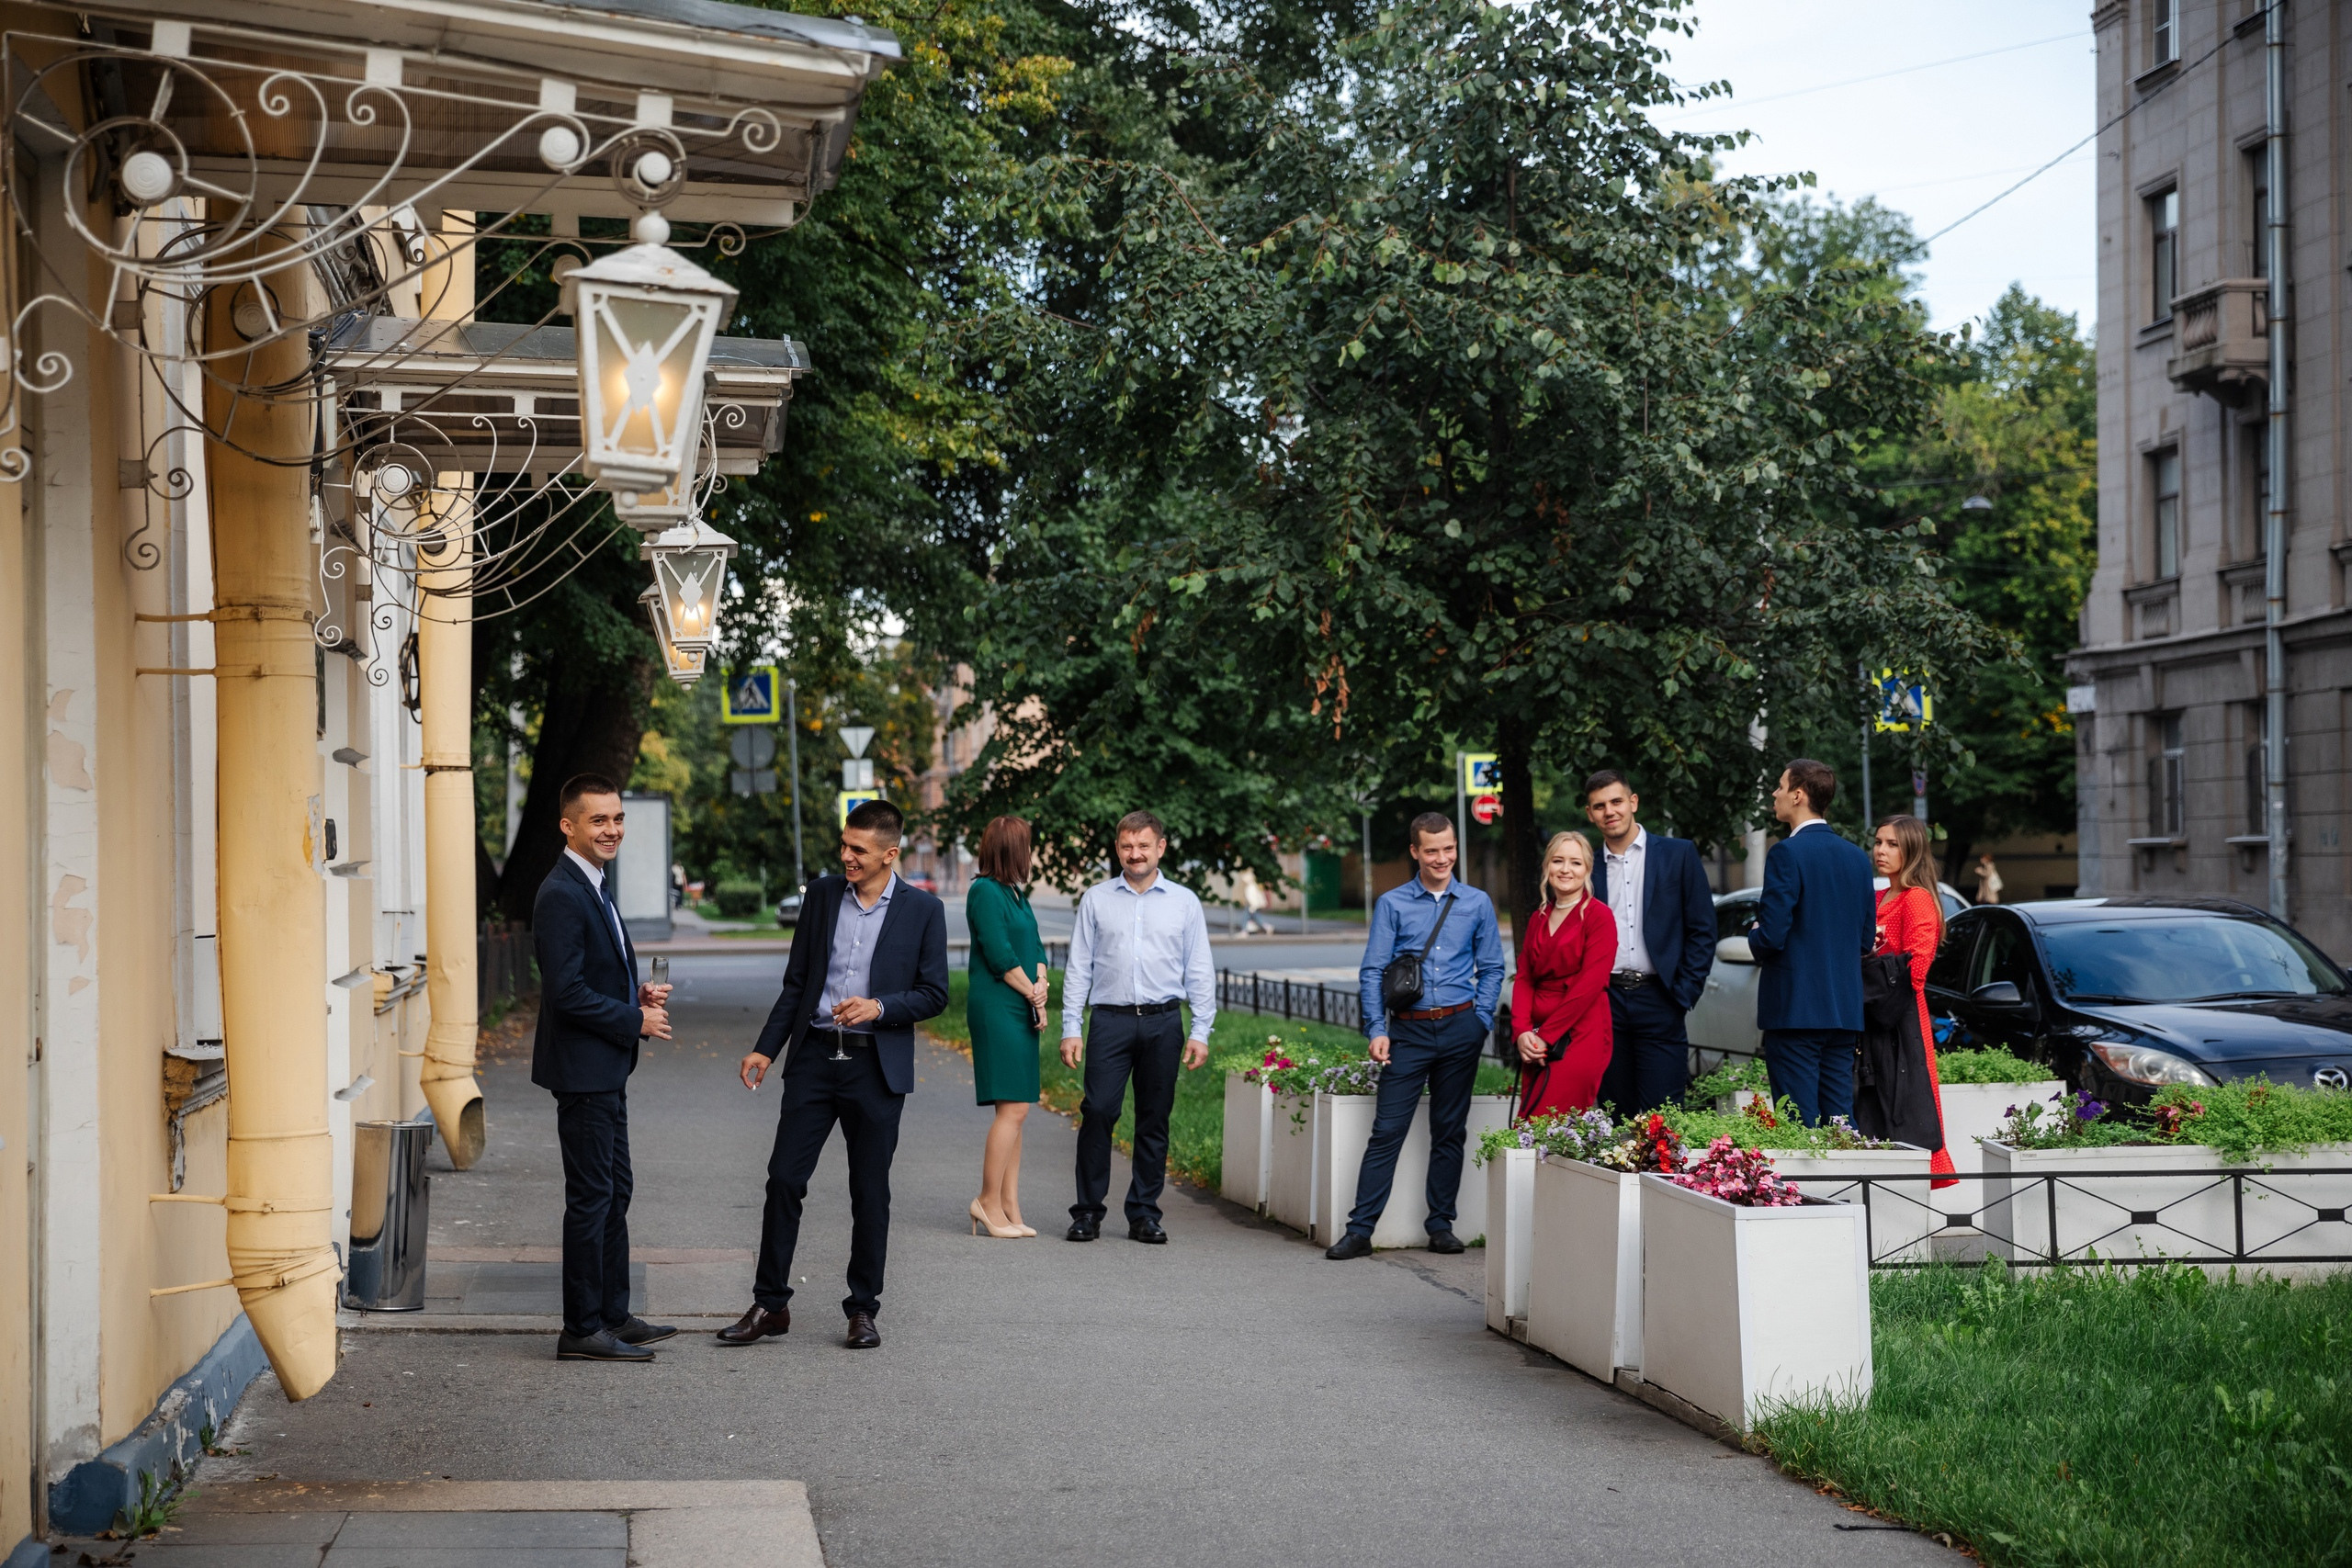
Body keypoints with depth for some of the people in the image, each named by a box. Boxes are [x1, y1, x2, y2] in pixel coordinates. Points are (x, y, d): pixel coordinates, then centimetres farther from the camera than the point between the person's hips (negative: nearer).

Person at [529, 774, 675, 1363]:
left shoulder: (595, 885, 13)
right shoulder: (561, 896, -19)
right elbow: (566, 991, -24)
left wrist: (638, 995, 5)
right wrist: (636, 1020, -15)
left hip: (606, 1070, 10)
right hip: (582, 1068, -10)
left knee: (615, 1190, 16)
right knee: (592, 1197, -4)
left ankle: (613, 1315, 25)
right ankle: (582, 1330, 3)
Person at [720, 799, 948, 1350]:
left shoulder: (923, 910, -2)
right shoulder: (821, 895, 7)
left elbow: (934, 994, 0)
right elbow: (796, 983, 11)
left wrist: (880, 1006, -17)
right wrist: (765, 1049, 4)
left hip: (877, 1066, -2)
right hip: (814, 1056, 3)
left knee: (870, 1192, 4)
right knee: (784, 1179, 0)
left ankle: (863, 1310, 15)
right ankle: (770, 1305, 9)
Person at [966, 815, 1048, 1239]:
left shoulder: (1016, 893, 17)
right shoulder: (985, 891, -10)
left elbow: (1035, 947, 16)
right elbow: (999, 955, -15)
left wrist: (1041, 984, -3)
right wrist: (1032, 994, -5)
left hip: (1022, 1011, 9)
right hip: (996, 1008, -9)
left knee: (1015, 1112, 7)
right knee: (1013, 1109, -11)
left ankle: (1010, 1206, 9)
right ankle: (988, 1200, -4)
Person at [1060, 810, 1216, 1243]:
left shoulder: (1184, 902, 10)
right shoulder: (1096, 900, 9)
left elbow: (1200, 973, 9)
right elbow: (1078, 969, 9)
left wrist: (1200, 1032, 1)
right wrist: (1071, 1029, 1)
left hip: (1163, 1023, 1)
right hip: (1111, 1020, -1)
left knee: (1154, 1120, 4)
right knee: (1098, 1111, -11)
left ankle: (1145, 1215, 11)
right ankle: (1088, 1211, -2)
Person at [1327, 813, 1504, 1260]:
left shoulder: (1477, 903, 8)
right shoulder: (1392, 904, 3)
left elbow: (1492, 968, 12)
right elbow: (1373, 971, 1)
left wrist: (1480, 1021, 1)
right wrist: (1376, 1030, -7)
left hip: (1461, 1028, 2)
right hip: (1409, 1030, -1)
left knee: (1450, 1131, 7)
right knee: (1387, 1130, -5)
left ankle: (1441, 1225, 16)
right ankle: (1360, 1230, -5)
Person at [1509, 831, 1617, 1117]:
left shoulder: (1598, 915, -5)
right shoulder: (1539, 919, 16)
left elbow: (1590, 983, -12)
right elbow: (1523, 978, 10)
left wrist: (1546, 1035, -13)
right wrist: (1522, 1031, -7)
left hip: (1580, 1036, -7)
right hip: (1538, 1041, 7)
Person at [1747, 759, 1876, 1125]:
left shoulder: (1787, 853, -12)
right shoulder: (1857, 857, 11)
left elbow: (1772, 935, -16)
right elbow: (1866, 939, 14)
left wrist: (1755, 936, 5)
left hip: (1795, 1008, -7)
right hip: (1845, 1009, 7)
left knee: (1798, 1125, -6)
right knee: (1841, 1119, 9)